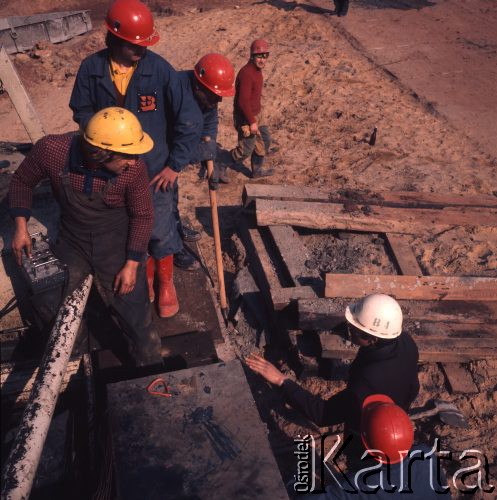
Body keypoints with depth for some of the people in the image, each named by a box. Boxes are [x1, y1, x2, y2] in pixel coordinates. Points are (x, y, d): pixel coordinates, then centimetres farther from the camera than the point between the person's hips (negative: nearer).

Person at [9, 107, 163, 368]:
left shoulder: (134, 168, -27)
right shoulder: (51, 150, -24)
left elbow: (143, 216, -11)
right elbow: (22, 181, -2)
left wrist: (132, 264, -13)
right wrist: (21, 226, -10)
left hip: (118, 244, -2)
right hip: (72, 242, 2)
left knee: (136, 320, 1)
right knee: (45, 308, 6)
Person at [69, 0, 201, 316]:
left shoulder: (160, 69, -17)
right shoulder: (91, 69, -11)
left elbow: (187, 121, -12)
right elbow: (81, 110, 5)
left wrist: (175, 165, -10)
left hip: (155, 170, -2)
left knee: (160, 232, 10)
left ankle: (165, 282, 37)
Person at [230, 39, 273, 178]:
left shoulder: (257, 69, 3)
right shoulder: (247, 73, -27)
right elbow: (243, 101, -29)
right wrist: (252, 122, -24)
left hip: (257, 114, 10)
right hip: (246, 117, -10)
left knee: (264, 141, 20)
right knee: (245, 150, 1)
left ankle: (257, 170, 38)